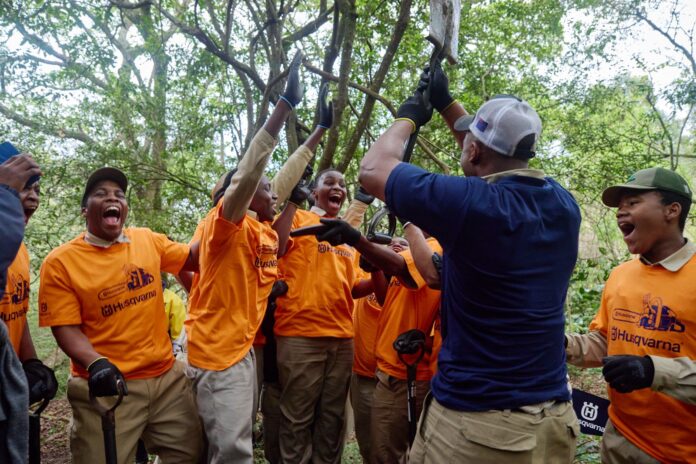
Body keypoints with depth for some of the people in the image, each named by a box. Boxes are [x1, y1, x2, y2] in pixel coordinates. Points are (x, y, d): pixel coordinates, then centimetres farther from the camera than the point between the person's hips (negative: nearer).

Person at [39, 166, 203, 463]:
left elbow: (193, 258, 13)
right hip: (108, 384, -4)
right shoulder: (60, 261, -7)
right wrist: (95, 363, -27)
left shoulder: (148, 240, 4)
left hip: (168, 375, 5)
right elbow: (66, 327, -10)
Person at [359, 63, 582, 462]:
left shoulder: (471, 203, -21)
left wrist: (409, 116, 9)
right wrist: (447, 104, 22)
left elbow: (373, 169, -7)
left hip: (474, 423, -6)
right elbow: (503, 155, 19)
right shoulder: (563, 204, -2)